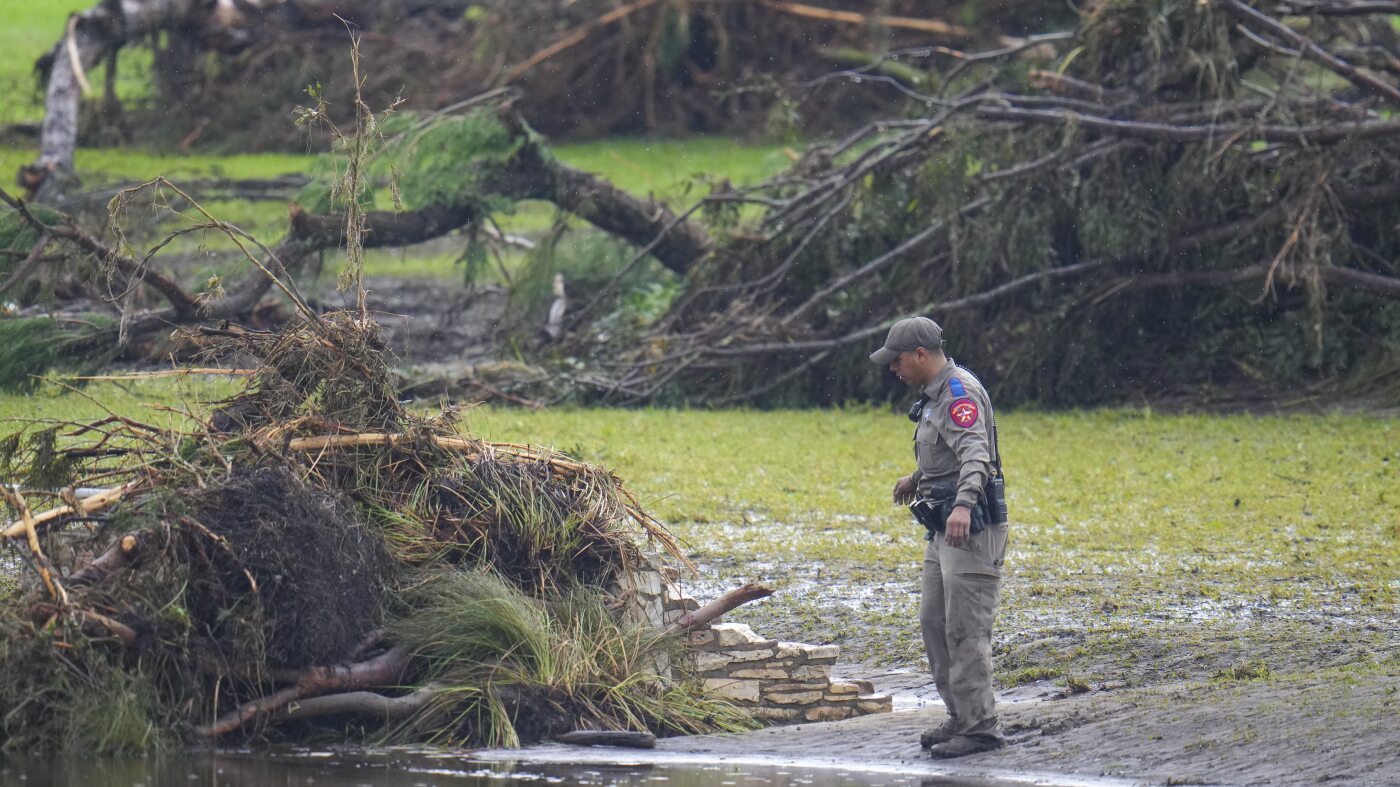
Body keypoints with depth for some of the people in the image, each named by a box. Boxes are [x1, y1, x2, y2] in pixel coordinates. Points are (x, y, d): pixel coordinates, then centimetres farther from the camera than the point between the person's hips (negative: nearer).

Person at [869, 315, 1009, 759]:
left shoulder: (959, 394, -17)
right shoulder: (936, 393, 17)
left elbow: (975, 452, -33)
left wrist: (963, 504, -50)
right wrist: (917, 479, 54)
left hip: (971, 528, -11)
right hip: (945, 528, 11)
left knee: (965, 630, -11)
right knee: (933, 623, 12)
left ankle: (979, 727, -9)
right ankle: (960, 718, 17)